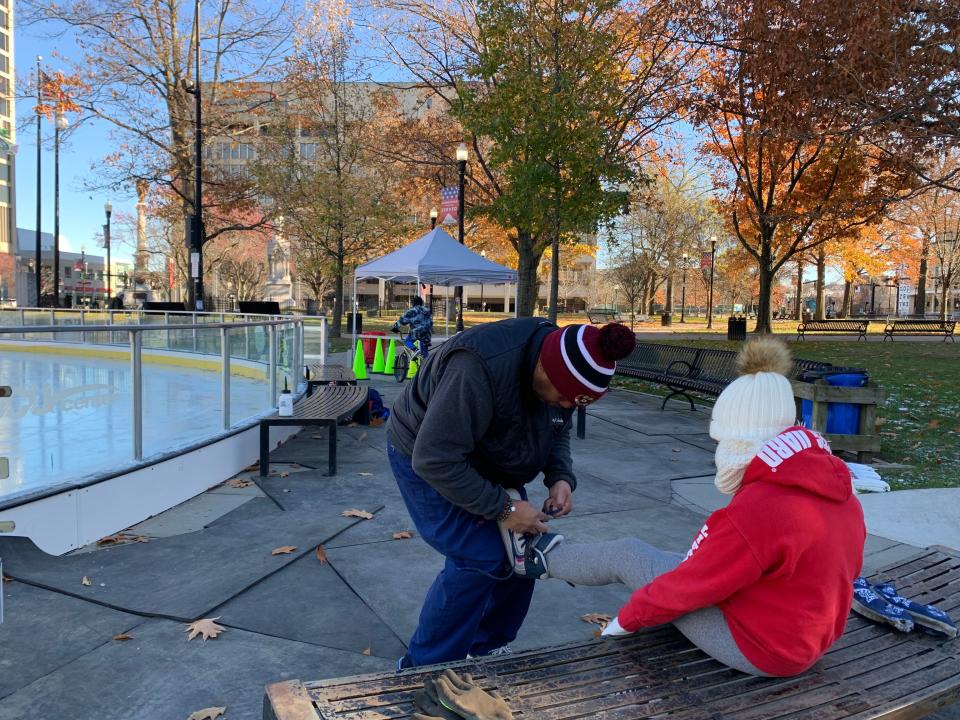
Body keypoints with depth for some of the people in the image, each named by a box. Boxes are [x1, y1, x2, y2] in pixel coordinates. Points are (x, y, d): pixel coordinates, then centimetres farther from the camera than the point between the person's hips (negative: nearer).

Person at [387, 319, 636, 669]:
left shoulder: (560, 364, -13)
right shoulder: (481, 368, -39)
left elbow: (558, 430, 5)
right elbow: (435, 460, -36)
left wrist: (561, 478, -14)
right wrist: (503, 508, -32)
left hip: (483, 461, 8)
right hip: (425, 457, -8)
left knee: (520, 552, 2)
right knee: (477, 559, -17)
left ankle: (487, 651, 21)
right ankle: (422, 668, 1)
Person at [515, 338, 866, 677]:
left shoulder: (756, 510, -32)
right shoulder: (837, 485, -5)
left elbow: (688, 587, -21)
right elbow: (847, 569, 10)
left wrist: (628, 618, -2)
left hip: (759, 647, -7)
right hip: (809, 637, 8)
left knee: (628, 555, 6)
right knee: (675, 561, 20)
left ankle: (543, 559, 31)